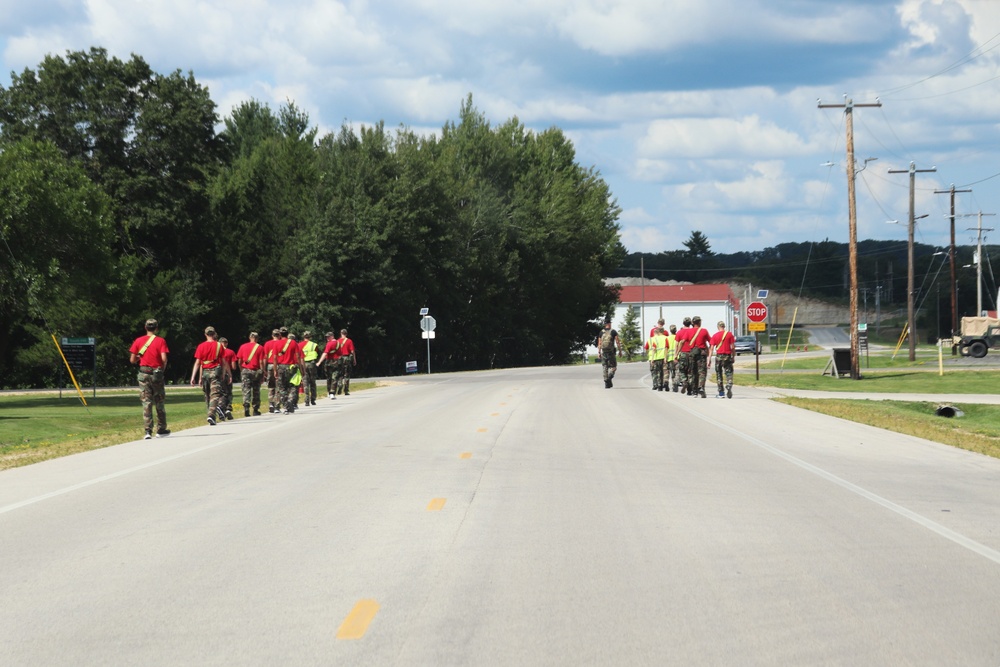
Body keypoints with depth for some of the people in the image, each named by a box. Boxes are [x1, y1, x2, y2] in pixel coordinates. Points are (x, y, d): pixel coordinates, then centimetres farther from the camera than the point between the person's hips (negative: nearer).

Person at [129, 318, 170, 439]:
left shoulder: (138, 341, 2)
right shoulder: (160, 341, -4)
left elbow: (132, 360, 0)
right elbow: (164, 358, -14)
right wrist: (163, 368, 6)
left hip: (144, 373, 1)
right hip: (157, 373, -1)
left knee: (146, 402, 1)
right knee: (160, 402, 11)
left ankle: (148, 430, -8)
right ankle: (161, 429, 18)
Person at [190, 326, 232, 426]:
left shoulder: (201, 346, 1)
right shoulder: (219, 345, -1)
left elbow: (197, 363, -2)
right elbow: (224, 362, 3)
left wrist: (193, 377, -1)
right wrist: (224, 374, 16)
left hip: (205, 372, 2)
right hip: (216, 371, -2)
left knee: (207, 395, 14)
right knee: (215, 395, -6)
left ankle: (211, 415, 19)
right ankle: (211, 415, -22)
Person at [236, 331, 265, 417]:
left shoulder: (243, 346, 3)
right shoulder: (260, 348, -3)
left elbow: (239, 361, 6)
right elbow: (261, 362, -6)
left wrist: (241, 370, 18)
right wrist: (262, 372, 1)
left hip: (245, 371, 1)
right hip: (256, 371, -1)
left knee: (246, 390, -2)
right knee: (256, 391, 10)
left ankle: (246, 408, -19)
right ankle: (255, 410, 15)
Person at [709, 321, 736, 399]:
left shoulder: (715, 335, 0)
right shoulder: (729, 334, -1)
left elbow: (712, 348, -3)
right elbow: (732, 347, -2)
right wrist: (733, 356, 9)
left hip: (718, 356, 1)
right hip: (728, 356, -1)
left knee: (719, 374, 11)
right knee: (729, 373, 3)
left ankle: (721, 393, 11)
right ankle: (729, 387, -23)